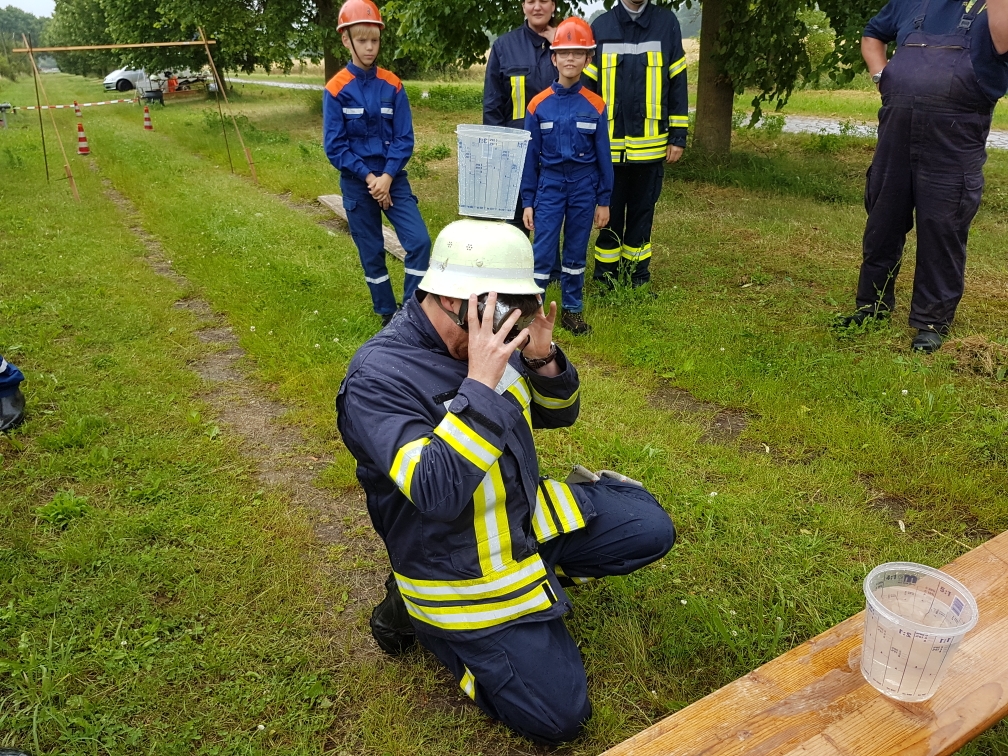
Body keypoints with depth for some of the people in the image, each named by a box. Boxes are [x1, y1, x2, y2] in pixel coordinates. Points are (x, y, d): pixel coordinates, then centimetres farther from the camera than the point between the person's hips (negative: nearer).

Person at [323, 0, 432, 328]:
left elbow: (404, 138, -2)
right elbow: (335, 146, -8)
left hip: (393, 177, 2)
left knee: (419, 240, -11)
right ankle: (388, 315, 23)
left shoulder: (392, 85, 1)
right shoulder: (336, 90, -6)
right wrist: (369, 177, -15)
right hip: (357, 183, -1)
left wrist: (387, 176, -14)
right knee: (372, 253, 7)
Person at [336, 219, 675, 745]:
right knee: (557, 716, -3)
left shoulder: (496, 341, -6)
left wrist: (543, 360, -16)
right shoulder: (377, 378, -27)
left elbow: (559, 414, 5)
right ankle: (422, 612, 10)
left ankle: (541, 565, 15)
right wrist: (481, 383, -39)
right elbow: (437, 493, -37)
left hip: (528, 513, 7)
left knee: (651, 530, 4)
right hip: (461, 566, -7)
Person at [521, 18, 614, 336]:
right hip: (549, 186, -1)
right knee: (542, 252, -3)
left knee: (576, 251, 10)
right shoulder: (538, 104, -3)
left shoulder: (595, 105, -1)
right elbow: (530, 156, 1)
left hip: (584, 187, 1)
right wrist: (527, 202, 0)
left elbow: (603, 155, 2)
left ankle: (572, 311, 22)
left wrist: (604, 201, 2)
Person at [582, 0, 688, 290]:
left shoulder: (667, 23, 5)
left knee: (642, 214, 9)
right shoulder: (601, 26, 5)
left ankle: (637, 279, 20)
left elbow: (677, 83, 5)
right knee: (610, 215, 6)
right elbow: (586, 86, 7)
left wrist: (678, 136, 1)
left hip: (651, 144, 0)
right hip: (609, 144, 0)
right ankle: (605, 281, 17)